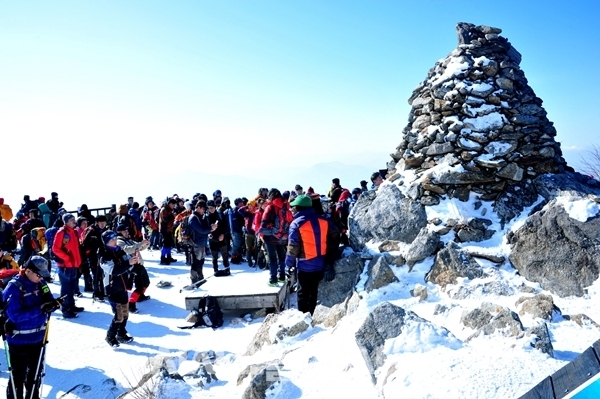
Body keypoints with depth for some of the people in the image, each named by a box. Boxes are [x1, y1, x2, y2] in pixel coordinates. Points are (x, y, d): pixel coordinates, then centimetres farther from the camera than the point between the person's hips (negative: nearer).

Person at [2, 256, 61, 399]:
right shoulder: (14, 287, -21)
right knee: (19, 375, 7)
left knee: (35, 372, 23)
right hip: (19, 340, -6)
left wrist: (53, 304, -20)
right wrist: (40, 309, -33)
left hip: (38, 337, 6)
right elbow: (15, 315, -27)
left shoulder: (41, 283, -2)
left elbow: (48, 302, 4)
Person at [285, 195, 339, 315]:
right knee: (313, 293, 20)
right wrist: (330, 261, 13)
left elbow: (293, 247, -17)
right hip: (321, 265, 5)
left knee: (303, 294, 10)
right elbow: (335, 237, 5)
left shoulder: (297, 224, -15)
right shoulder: (323, 221, 0)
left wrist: (289, 264, -5)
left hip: (305, 266, -5)